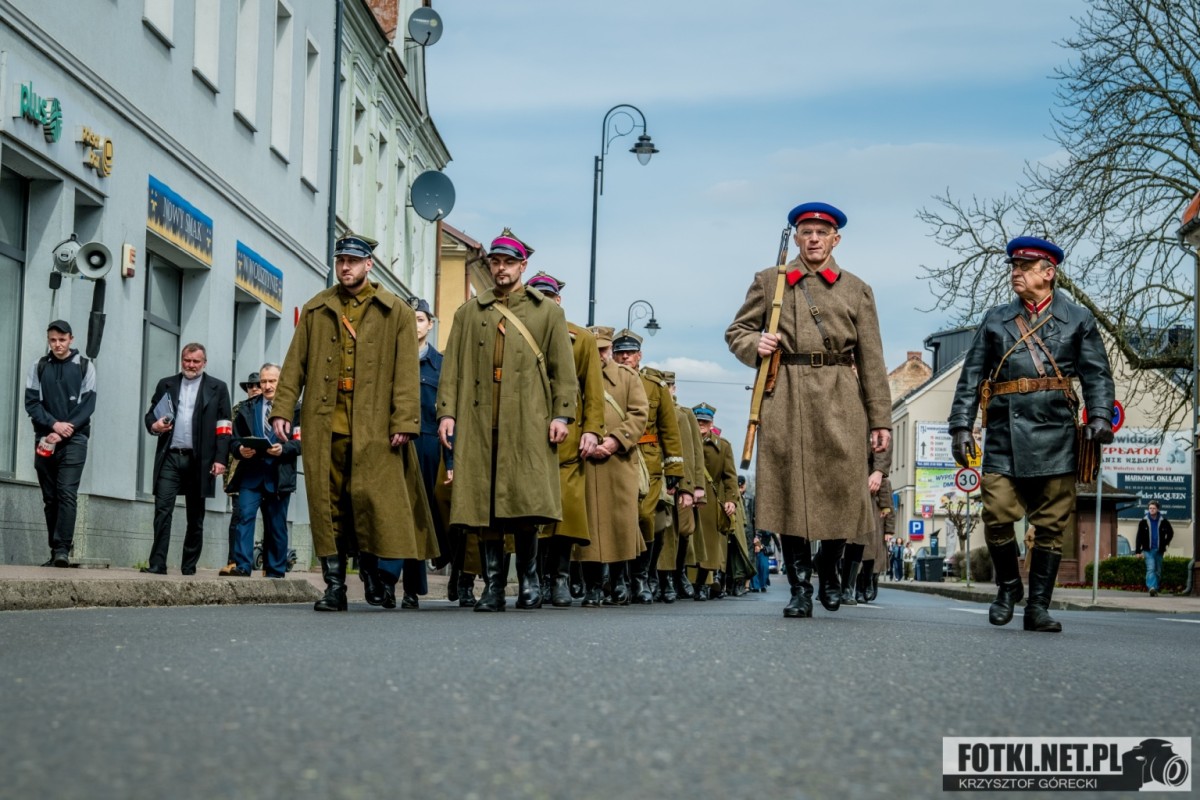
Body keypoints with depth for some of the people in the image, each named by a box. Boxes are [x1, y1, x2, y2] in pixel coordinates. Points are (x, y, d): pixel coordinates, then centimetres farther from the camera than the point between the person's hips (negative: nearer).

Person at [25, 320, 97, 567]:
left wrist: (65, 431, -13)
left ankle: (63, 549, -19)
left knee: (67, 493, -14)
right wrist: (54, 424, -14)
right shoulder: (38, 367, 9)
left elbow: (88, 404, -2)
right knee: (50, 497, 4)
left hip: (74, 439, -3)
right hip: (45, 440, 3)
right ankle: (55, 551, 7)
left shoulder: (85, 367, 4)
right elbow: (31, 402, 2)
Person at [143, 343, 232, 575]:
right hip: (169, 457, 1)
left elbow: (224, 427, 2)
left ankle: (189, 568, 14)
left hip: (199, 460, -1)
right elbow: (151, 414, 17)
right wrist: (154, 425, -8)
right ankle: (157, 564, -11)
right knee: (162, 510, -9)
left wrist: (220, 459, -8)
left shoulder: (217, 388, 7)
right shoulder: (166, 385, 14)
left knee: (195, 517, 6)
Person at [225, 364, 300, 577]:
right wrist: (241, 449, -8)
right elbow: (235, 440, 13)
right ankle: (242, 566, -14)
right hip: (250, 473, 2)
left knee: (276, 525, 4)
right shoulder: (247, 408, 15)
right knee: (245, 516, -12)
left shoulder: (293, 408, 4)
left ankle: (275, 571, 11)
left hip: (278, 477, -2)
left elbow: (300, 442, -3)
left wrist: (283, 449, -20)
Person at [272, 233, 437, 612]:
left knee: (376, 502, -7)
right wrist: (282, 409, 2)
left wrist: (404, 421, -9)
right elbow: (295, 364, 13)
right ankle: (334, 587, 6)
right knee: (328, 505, 2)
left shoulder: (395, 312, 7)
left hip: (374, 427, -3)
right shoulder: (315, 311, 16)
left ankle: (382, 580, 6)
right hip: (324, 425, 3)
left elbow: (406, 372, 0)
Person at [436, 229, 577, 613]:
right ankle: (493, 586, 4)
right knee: (482, 505, -1)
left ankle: (529, 579, 7)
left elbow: (563, 369, 7)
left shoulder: (548, 312, 13)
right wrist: (446, 411, 0)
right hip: (478, 422, 2)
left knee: (525, 506, -8)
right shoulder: (469, 312, 17)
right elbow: (452, 366, 12)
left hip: (528, 423, -2)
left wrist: (561, 414, -3)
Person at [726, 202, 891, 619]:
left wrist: (880, 419, 3)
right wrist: (754, 344, -8)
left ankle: (829, 569, 24)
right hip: (785, 397, 0)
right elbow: (736, 331, 17)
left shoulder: (856, 289, 14)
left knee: (843, 490, -3)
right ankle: (799, 588, 5)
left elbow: (872, 360, 9)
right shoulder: (769, 281, 13)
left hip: (839, 401, 0)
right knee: (789, 492, -3)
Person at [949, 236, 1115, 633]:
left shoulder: (1078, 319, 12)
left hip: (1055, 435, -1)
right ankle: (1008, 587, 15)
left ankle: (1038, 605, 8)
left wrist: (1100, 416, -10)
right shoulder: (995, 320, 15)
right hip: (1005, 433, 1)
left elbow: (1097, 374, 6)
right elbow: (971, 376, 12)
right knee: (998, 517, -8)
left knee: (1051, 524, 1)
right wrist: (961, 425, 2)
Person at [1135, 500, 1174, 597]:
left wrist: (1165, 543, 8)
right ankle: (1152, 587, -31)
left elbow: (1170, 533, 19)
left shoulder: (1163, 521, 1)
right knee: (1150, 568, -18)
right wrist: (1138, 551, 0)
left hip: (1159, 550, 2)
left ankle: (1155, 589, 18)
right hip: (1148, 550, -2)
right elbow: (1139, 537, 3)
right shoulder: (1143, 522, 0)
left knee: (1158, 571, 7)